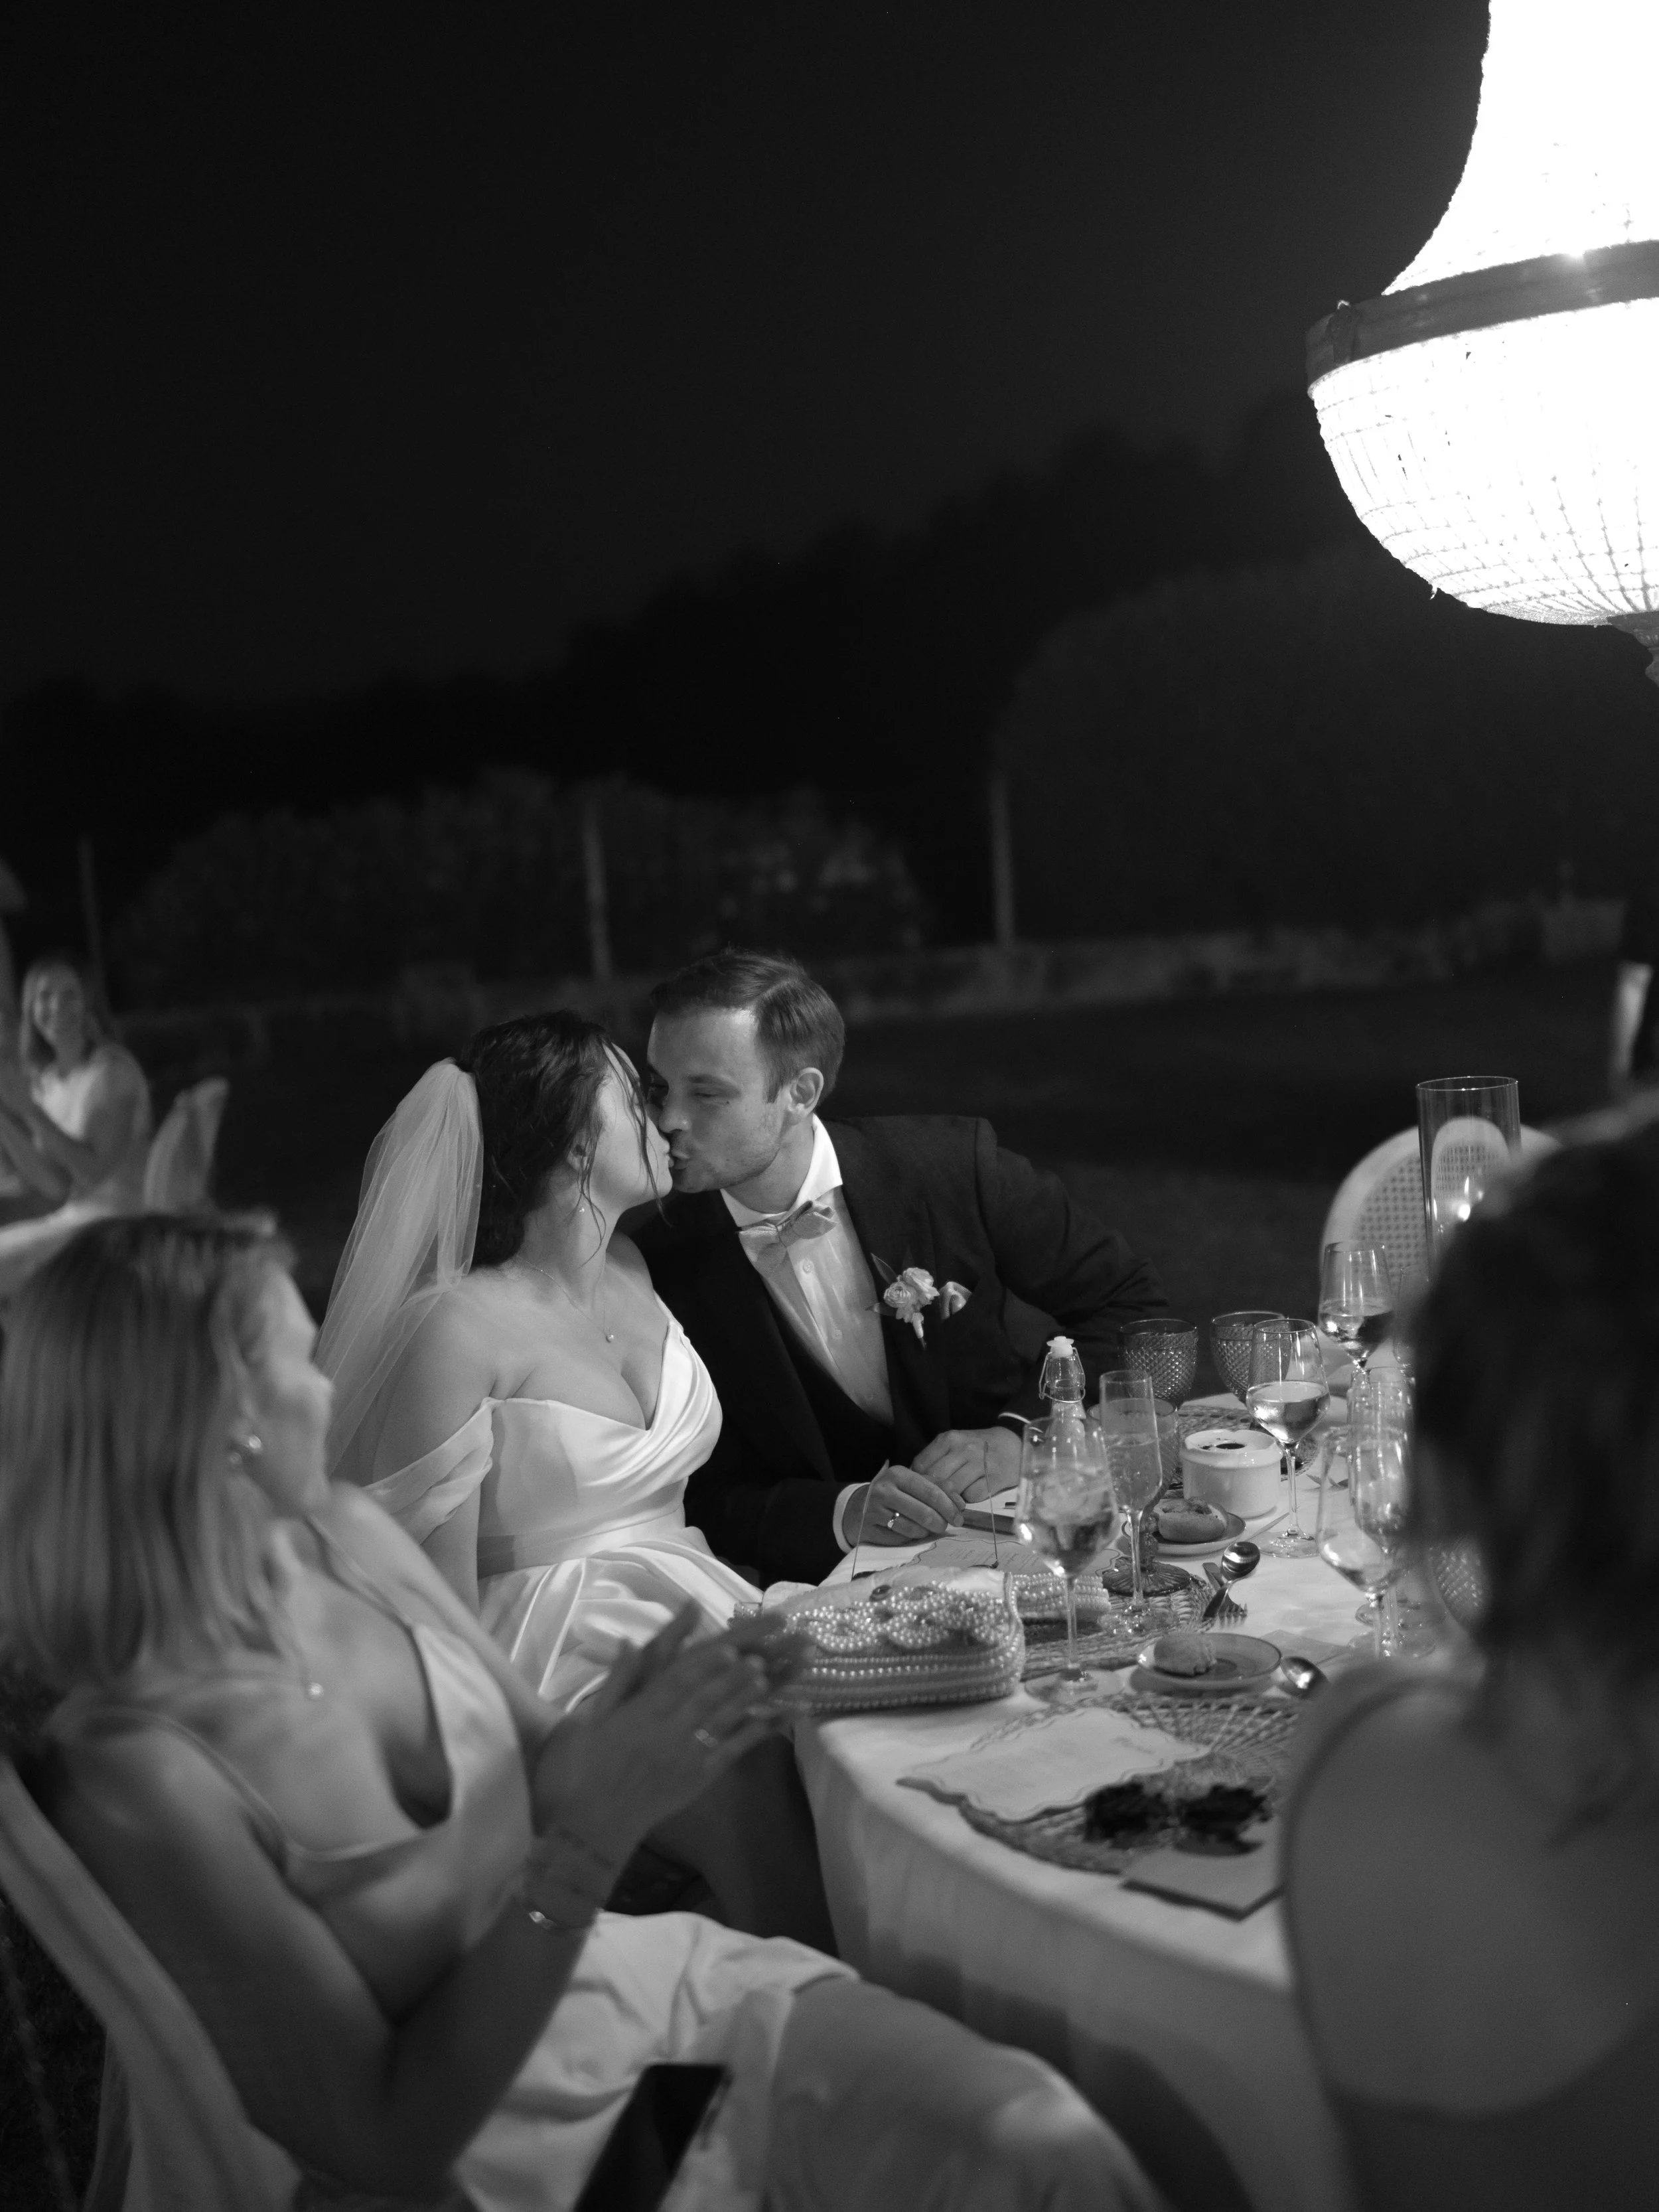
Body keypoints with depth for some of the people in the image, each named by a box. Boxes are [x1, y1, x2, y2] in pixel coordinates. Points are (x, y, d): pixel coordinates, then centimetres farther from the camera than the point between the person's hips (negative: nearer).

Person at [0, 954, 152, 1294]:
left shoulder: (113, 1068, -8)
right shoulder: (45, 1081, 11)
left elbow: (96, 1170, -15)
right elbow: (53, 1191, 4)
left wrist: (30, 1109, -17)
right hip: (70, 1220, 7)